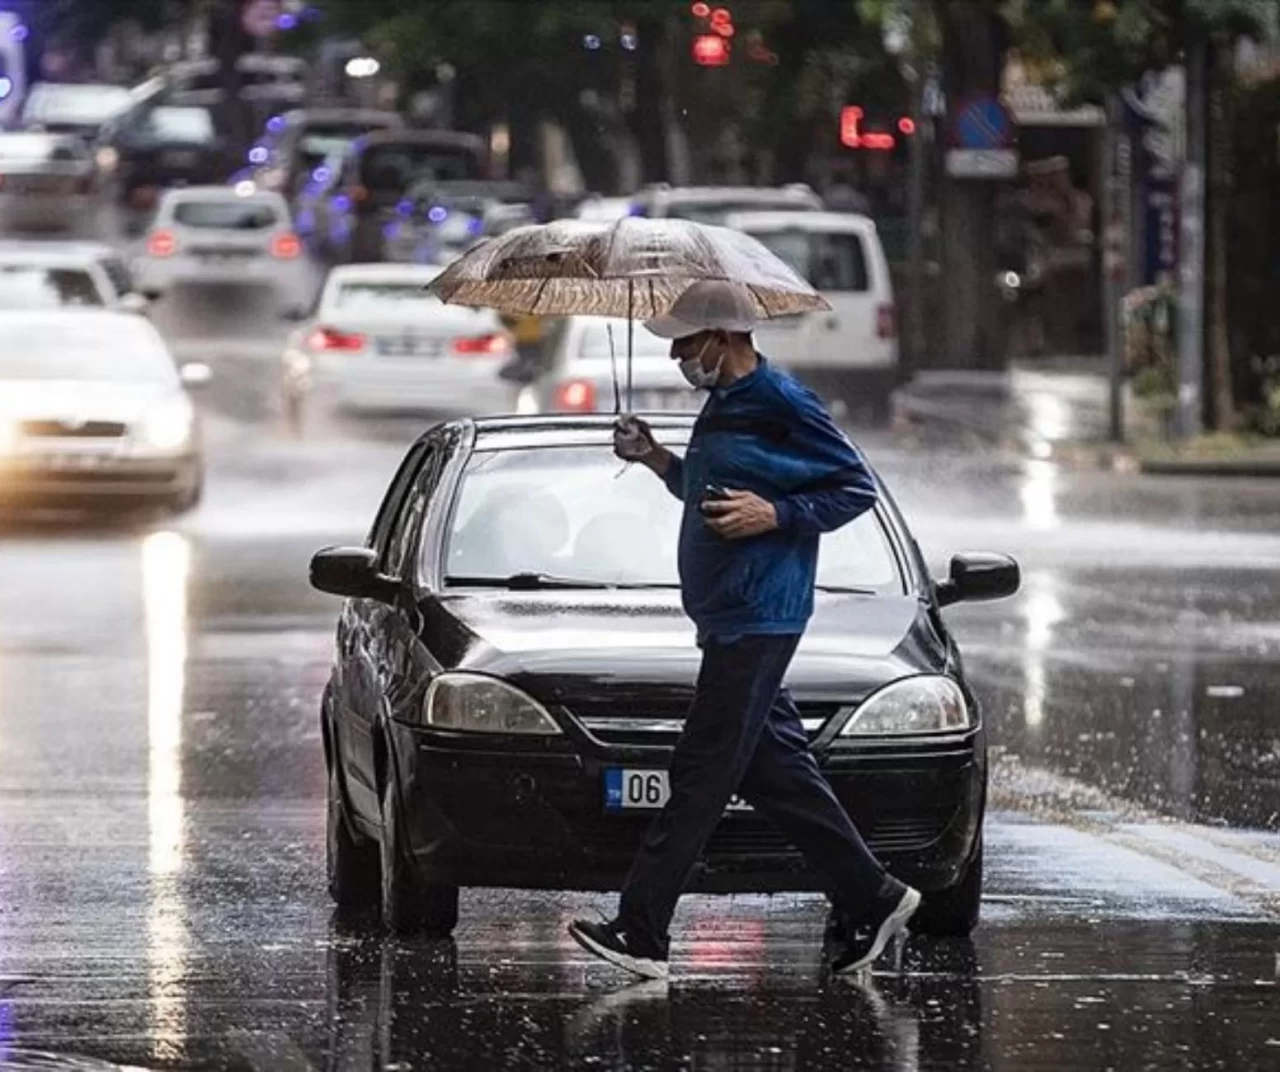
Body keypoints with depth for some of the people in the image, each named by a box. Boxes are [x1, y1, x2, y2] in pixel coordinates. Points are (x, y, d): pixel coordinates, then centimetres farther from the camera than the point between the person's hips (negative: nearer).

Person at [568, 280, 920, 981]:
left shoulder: (782, 405, -13)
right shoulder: (722, 407, 16)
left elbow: (855, 489, -11)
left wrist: (773, 514, -20)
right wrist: (655, 459, 14)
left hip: (756, 619, -10)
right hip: (728, 618, 10)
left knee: (702, 775, -10)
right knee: (776, 772, 12)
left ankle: (641, 934, -11)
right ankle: (871, 901, 19)